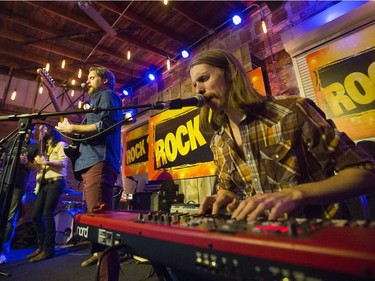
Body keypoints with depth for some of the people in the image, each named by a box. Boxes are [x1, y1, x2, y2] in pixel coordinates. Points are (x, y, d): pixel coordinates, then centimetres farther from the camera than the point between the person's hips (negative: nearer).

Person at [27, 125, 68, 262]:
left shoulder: (60, 144, 3)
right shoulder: (44, 148, 25)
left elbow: (63, 162, -11)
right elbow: (39, 166, 17)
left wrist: (48, 162, -25)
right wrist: (38, 161, -3)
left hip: (55, 182, -8)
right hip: (43, 184, 8)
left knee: (47, 215, -11)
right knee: (35, 215, 5)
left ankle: (48, 249, -3)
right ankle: (42, 246, 18)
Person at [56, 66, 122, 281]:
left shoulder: (107, 95, 4)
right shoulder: (97, 100, 34)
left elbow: (106, 126, -14)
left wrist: (72, 128, -7)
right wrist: (71, 129, 19)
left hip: (99, 162, -11)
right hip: (92, 161, 11)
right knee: (94, 215, 18)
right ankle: (98, 253, 33)